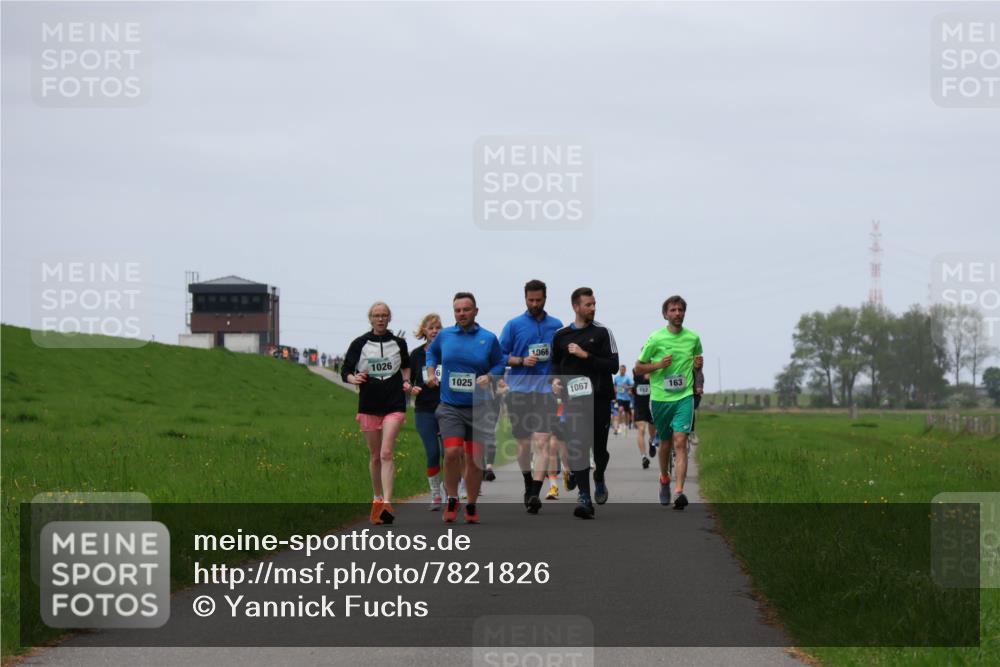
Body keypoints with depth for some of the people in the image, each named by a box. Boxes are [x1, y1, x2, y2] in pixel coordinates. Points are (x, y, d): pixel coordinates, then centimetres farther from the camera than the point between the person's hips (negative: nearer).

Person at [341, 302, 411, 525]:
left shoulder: (398, 343, 8)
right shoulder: (359, 344, 3)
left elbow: (406, 365, 28)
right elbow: (345, 371, 5)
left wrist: (406, 382, 11)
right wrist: (354, 378, -16)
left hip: (394, 405, -1)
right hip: (369, 405, 1)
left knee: (386, 453, -15)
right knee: (375, 456, 8)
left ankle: (387, 503, -22)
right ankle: (377, 499, 26)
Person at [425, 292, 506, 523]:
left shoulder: (488, 338, 0)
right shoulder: (444, 336, 4)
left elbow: (499, 364, 10)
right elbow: (431, 352, 24)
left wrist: (488, 376, -9)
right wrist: (431, 372, 9)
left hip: (478, 408, 0)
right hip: (450, 406, 0)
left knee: (474, 459, 5)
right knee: (452, 452, -18)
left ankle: (471, 505, 22)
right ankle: (452, 500, 2)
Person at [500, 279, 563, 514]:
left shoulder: (556, 326, 9)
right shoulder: (513, 325, 5)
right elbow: (500, 356, 4)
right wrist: (522, 360, -11)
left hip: (545, 391, -1)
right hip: (519, 390, 1)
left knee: (541, 442, -14)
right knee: (523, 442, 9)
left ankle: (535, 494, -20)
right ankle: (528, 485, 31)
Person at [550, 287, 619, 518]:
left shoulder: (602, 332, 1)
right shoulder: (561, 335, 8)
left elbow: (613, 365, -5)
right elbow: (556, 363, 21)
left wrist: (586, 355, -14)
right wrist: (555, 379, 0)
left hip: (599, 398, -1)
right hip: (574, 400, 1)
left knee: (599, 448, 6)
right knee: (577, 449, -9)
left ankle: (599, 480, 37)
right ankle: (585, 498, -9)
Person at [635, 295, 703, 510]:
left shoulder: (693, 338, 4)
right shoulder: (656, 339, -3)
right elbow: (638, 367, 2)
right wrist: (658, 365, -13)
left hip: (684, 397, 0)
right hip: (660, 397, 0)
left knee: (680, 442, -15)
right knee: (665, 442, 12)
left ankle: (679, 491, -24)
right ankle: (664, 479, 39)